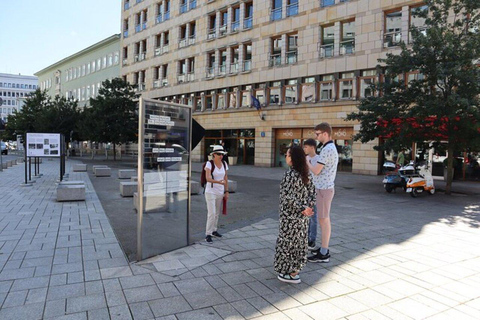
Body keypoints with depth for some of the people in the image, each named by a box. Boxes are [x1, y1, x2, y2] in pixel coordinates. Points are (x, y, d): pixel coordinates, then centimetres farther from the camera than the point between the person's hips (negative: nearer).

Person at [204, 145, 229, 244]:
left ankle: (213, 230, 35)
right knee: (211, 214, -12)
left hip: (220, 192, 6)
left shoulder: (224, 164, 0)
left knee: (217, 213, 17)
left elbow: (225, 178, 7)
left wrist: (226, 192, 6)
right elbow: (208, 178, -28)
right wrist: (219, 182, -42)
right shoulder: (209, 163, -16)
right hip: (210, 192, -6)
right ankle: (208, 235, -1)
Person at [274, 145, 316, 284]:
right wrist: (307, 207, -8)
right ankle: (295, 270, 30)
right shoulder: (306, 174, 3)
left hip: (289, 215, -7)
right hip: (302, 216, 7)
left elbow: (287, 197, -23)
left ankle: (292, 274, 17)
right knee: (299, 242, 17)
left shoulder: (290, 174, -20)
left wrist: (303, 208, -17)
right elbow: (312, 192, 2)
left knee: (288, 242, 7)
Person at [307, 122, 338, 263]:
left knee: (323, 220, -4)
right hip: (326, 187, 10)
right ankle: (324, 248, 26)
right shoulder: (332, 148, 14)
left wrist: (307, 161, -3)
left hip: (324, 189, -10)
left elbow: (316, 171, -20)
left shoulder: (327, 149, -19)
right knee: (324, 219, 16)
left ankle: (323, 254, 5)